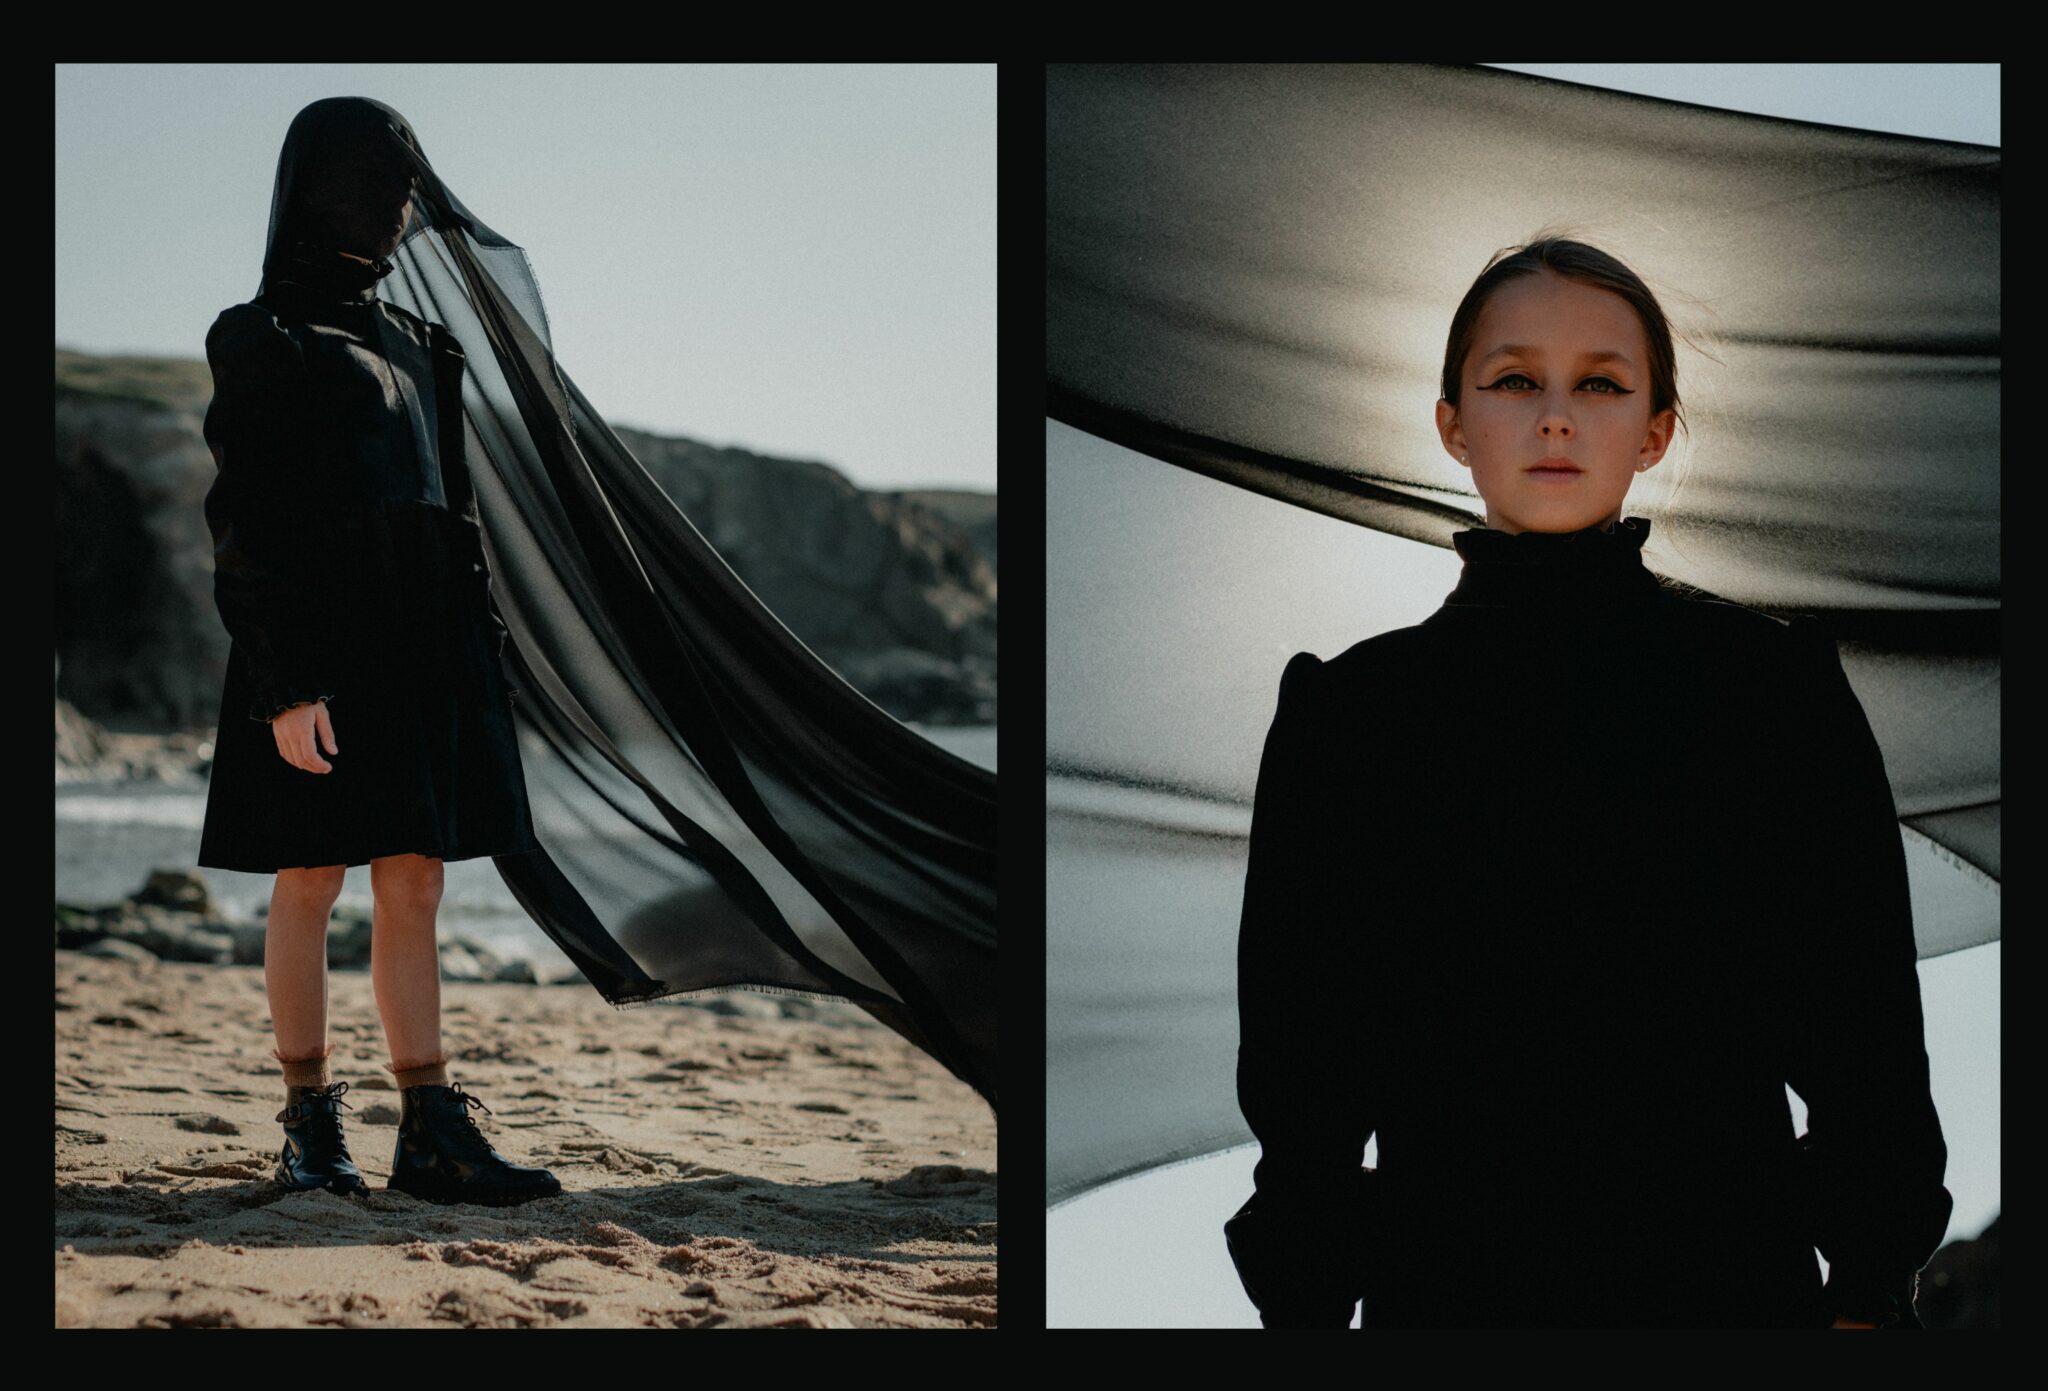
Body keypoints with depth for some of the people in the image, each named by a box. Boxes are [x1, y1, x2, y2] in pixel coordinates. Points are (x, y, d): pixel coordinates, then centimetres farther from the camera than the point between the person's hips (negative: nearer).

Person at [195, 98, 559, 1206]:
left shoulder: (408, 343, 18)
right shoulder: (264, 342, -4)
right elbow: (245, 523, -11)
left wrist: (478, 652, 13)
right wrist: (286, 684, -18)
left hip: (422, 648, 7)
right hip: (321, 645, -7)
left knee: (413, 888, 3)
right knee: (309, 885, 0)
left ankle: (432, 1133, 2)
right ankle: (310, 1123, 9)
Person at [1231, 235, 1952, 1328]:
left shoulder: (1777, 683, 0)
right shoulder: (1350, 712, 2)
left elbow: (1864, 1030, 1)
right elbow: (1300, 1062, 3)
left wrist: (1869, 1296, -5)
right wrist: (1306, 1308, -2)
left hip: (1734, 1278, 0)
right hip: (1443, 1283, 1)